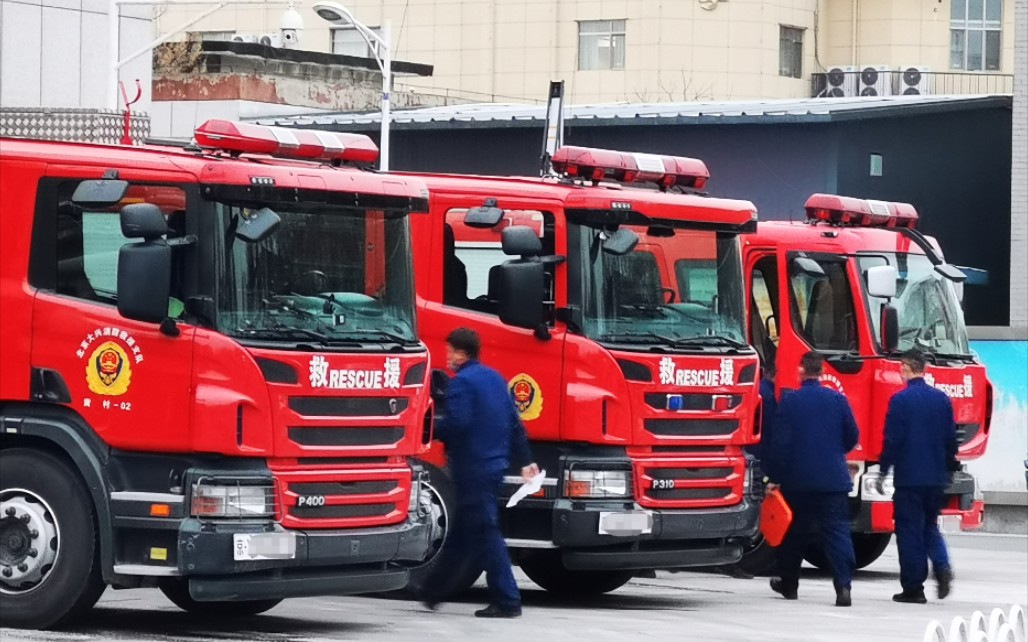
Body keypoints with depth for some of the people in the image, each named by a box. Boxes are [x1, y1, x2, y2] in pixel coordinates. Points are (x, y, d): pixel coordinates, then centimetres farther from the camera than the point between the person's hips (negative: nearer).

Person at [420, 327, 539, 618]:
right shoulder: (495, 379, 16)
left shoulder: (462, 382, -12)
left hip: (473, 469, -9)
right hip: (495, 466, 9)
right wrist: (525, 461, 23)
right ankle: (434, 592, 28)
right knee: (462, 532, 17)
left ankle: (507, 601, -10)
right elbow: (515, 423, 18)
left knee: (485, 534, -8)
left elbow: (456, 424, -22)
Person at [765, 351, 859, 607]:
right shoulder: (838, 400, 1)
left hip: (798, 480, 0)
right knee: (838, 533, -4)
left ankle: (788, 583, 28)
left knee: (795, 533, 15)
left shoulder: (789, 401, -5)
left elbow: (780, 442, -6)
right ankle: (843, 586, -18)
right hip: (834, 479, 0)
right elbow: (852, 437, 9)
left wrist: (775, 477, 0)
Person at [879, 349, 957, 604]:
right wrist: (950, 468, 20)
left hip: (908, 477, -5)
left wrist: (883, 471, -2)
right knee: (930, 526, 18)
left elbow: (892, 439, -11)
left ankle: (913, 588, 2)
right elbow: (951, 438, 9)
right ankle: (942, 566, -6)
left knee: (909, 529, 2)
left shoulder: (900, 400, -11)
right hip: (936, 477, 5)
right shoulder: (942, 399, 5)